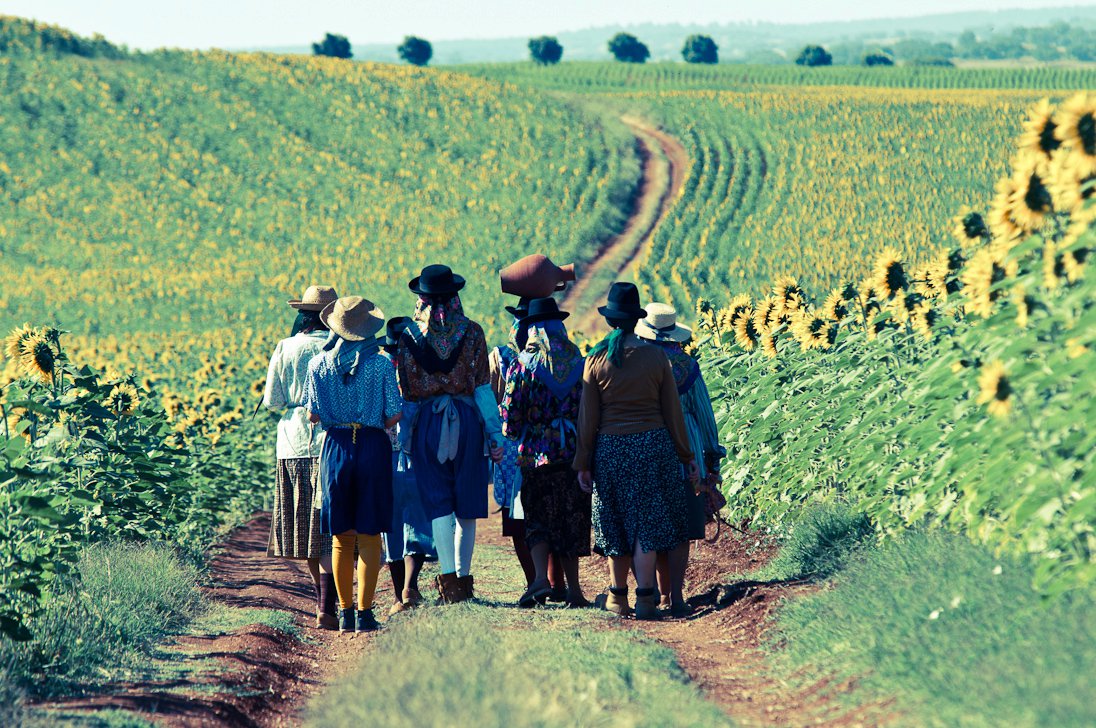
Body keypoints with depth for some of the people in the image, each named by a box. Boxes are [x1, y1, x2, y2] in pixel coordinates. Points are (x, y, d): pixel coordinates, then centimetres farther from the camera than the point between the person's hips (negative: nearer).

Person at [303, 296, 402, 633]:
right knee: (369, 537, 3)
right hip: (373, 448, -2)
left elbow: (313, 415, -1)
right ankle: (364, 613, 0)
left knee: (341, 538, 12)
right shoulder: (381, 364, -6)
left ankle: (345, 612, 13)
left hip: (335, 449, 2)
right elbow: (393, 416, -6)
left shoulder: (319, 364, -2)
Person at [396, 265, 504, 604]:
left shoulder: (410, 335, 1)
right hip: (467, 419, 0)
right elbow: (482, 388, -2)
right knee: (466, 504, 9)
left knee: (438, 503, -1)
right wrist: (495, 433, 1)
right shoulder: (471, 332, 0)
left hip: (427, 422, 0)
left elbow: (404, 391, 2)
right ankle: (464, 579, 15)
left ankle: (449, 578, -13)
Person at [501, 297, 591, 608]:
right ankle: (573, 589, 11)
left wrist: (513, 431, 13)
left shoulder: (524, 367, -6)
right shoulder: (580, 365, 4)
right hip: (576, 454, 2)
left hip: (537, 455, -2)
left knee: (538, 519, 5)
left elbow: (510, 420, -7)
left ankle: (541, 577, -16)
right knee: (572, 521, 9)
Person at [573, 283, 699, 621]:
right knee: (647, 520, 2)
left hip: (610, 449, 1)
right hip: (652, 446, -1)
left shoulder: (596, 359, -4)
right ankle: (645, 597, -4)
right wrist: (686, 455, 10)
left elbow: (588, 417, -1)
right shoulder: (656, 357, -4)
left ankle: (617, 594, 21)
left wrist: (583, 463, 6)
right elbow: (672, 411, 1)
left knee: (616, 520, 13)